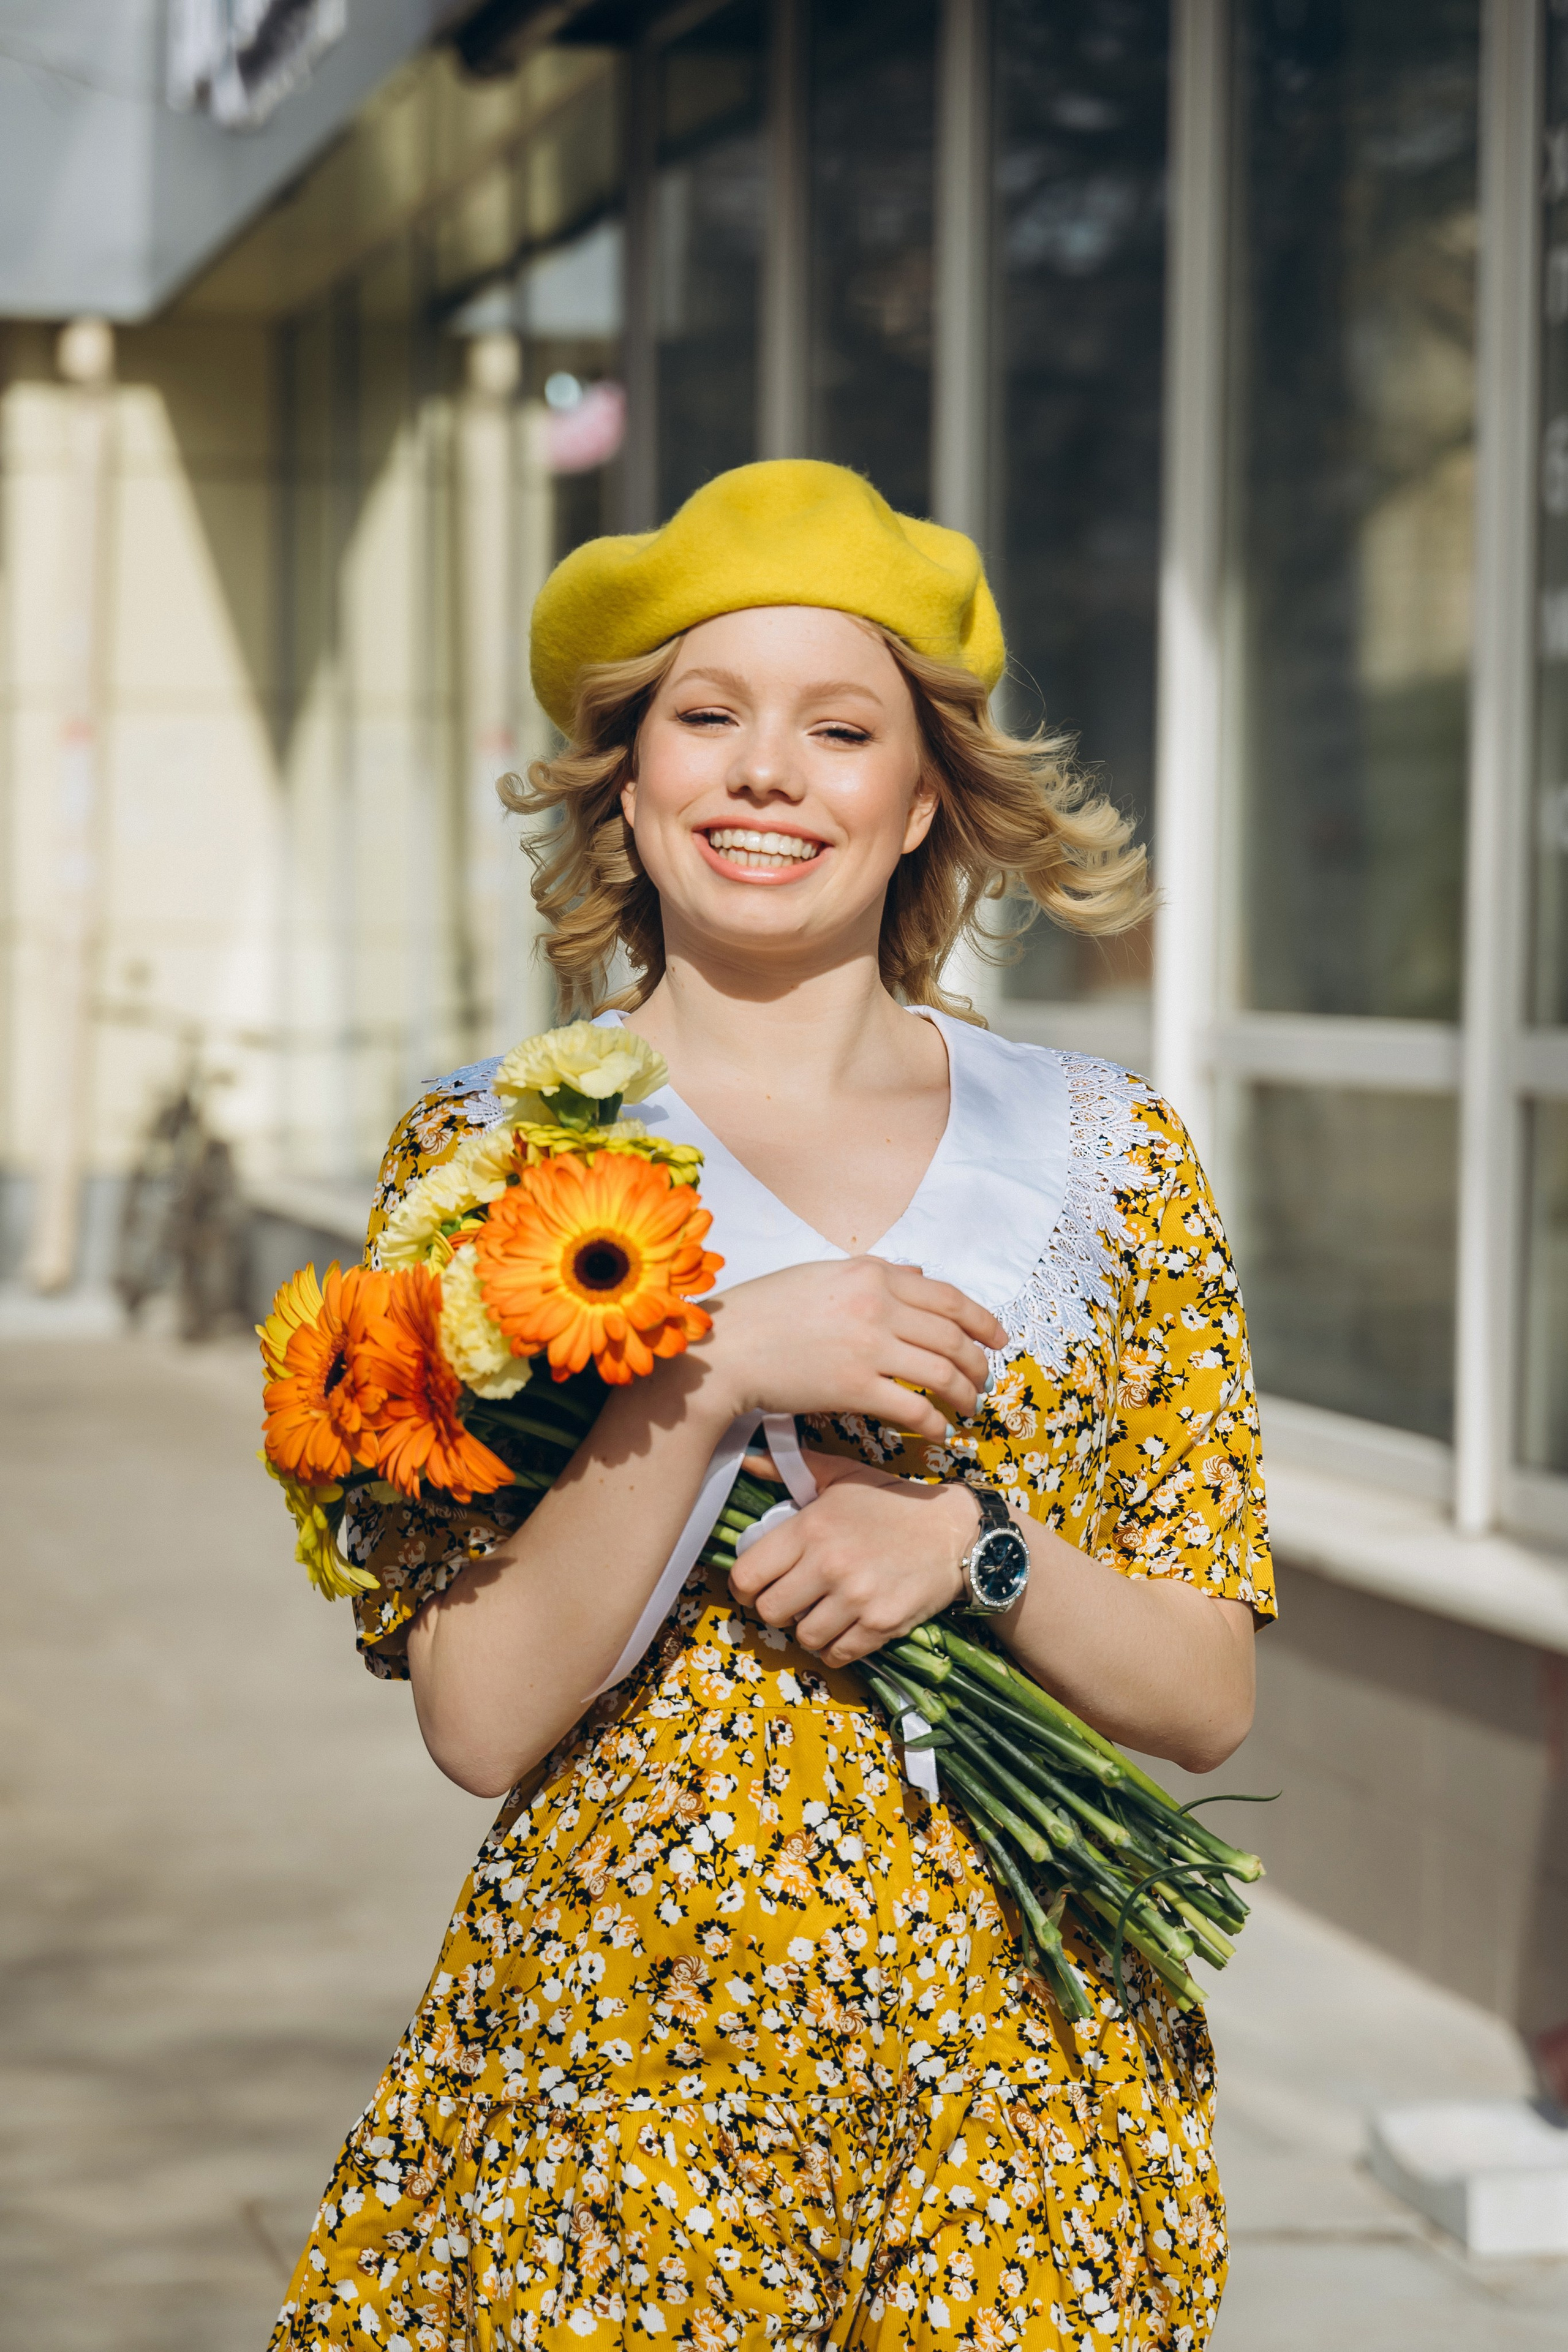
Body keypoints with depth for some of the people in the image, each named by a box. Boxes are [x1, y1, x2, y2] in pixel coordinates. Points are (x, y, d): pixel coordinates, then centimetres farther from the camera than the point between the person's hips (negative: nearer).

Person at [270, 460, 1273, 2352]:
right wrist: (709, 1376, -20)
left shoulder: (1111, 1163, 5)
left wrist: (977, 1541, -14)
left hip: (1026, 2087, 2)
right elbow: (479, 1722, -9)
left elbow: (1207, 1698, 4)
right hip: (619, 2072, -1)